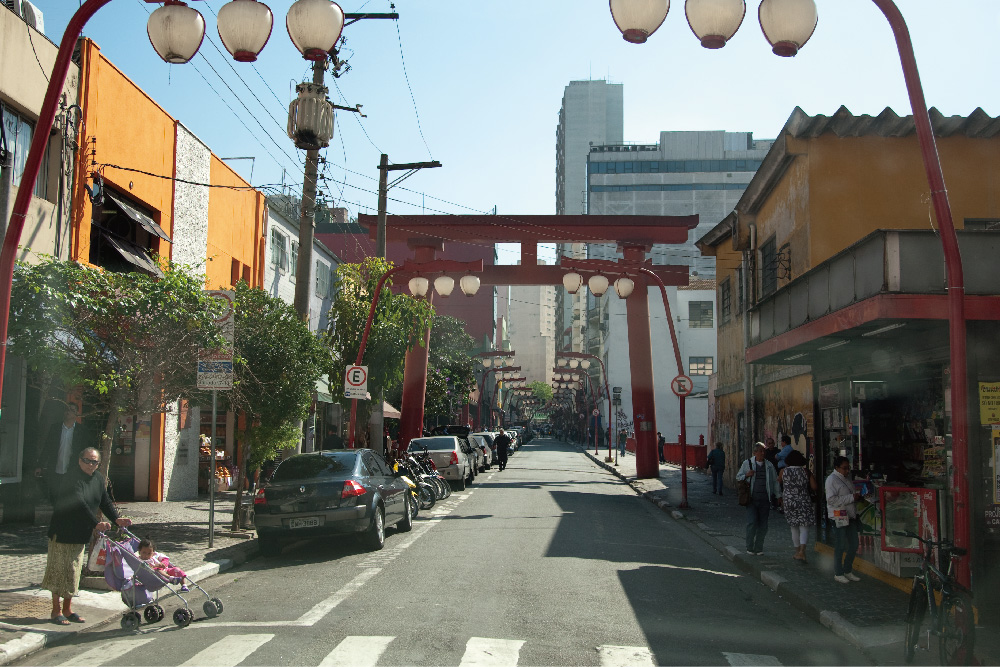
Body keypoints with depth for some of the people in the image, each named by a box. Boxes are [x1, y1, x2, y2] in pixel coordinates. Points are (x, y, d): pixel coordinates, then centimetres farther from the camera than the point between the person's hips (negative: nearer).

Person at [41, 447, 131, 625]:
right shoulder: (72, 477, -19)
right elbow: (79, 504, -28)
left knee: (74, 571, 12)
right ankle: (56, 611, 12)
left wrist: (116, 518, -9)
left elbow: (105, 502, 8)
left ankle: (68, 609, 23)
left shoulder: (99, 479, 6)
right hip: (62, 532, -7)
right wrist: (96, 523, -34)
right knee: (60, 570, 0)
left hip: (81, 534, 7)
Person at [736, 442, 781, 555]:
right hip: (752, 499, -2)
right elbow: (738, 477, 9)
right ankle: (750, 548, 3)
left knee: (763, 524, 5)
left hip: (765, 499, 3)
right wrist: (747, 475, -10)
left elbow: (775, 481, 17)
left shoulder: (769, 465, 10)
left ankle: (759, 548, 16)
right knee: (752, 522, -10)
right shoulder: (747, 463, 4)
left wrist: (778, 495, 14)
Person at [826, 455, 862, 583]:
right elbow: (831, 500, -21)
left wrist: (857, 495, 9)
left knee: (853, 545, 11)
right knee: (840, 546, -2)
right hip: (838, 517, -8)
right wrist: (851, 498, -20)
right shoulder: (831, 479, -12)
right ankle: (838, 574, 10)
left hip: (850, 515, 8)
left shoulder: (847, 478, 15)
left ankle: (848, 571, 25)